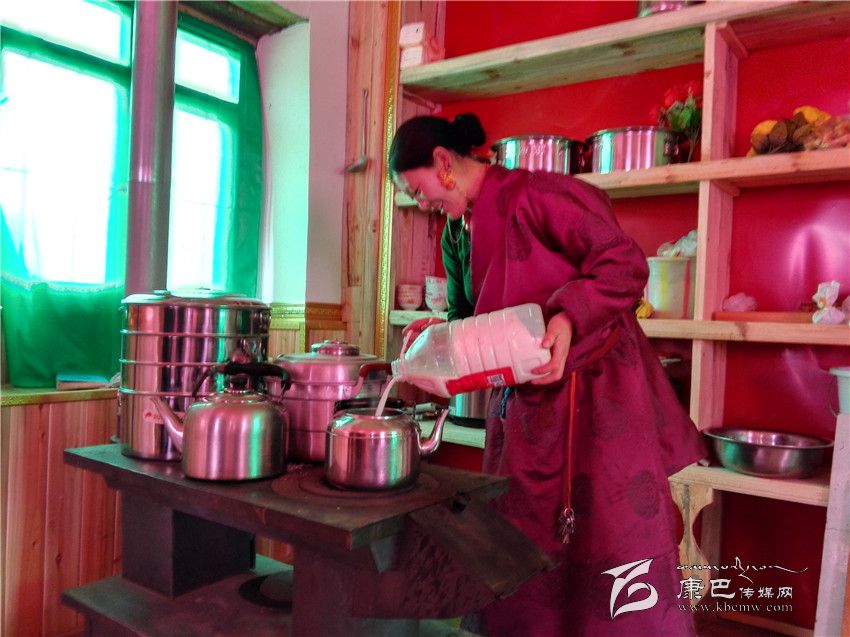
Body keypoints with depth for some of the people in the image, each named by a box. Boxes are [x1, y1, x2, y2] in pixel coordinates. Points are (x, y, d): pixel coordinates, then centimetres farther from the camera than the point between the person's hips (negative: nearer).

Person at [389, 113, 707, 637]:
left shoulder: (533, 196, -13)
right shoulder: (463, 228, 12)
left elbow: (625, 263, -16)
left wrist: (568, 318, -29)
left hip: (597, 390, -8)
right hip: (527, 399, 8)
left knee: (617, 538, -3)